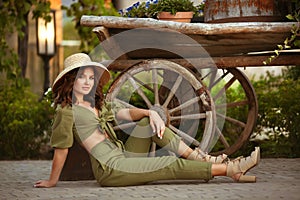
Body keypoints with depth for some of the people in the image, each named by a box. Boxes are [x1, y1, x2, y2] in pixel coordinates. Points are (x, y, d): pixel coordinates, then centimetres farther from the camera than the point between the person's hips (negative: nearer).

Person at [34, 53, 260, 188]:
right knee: (174, 165, -12)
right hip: (111, 168, -9)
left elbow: (126, 113, 6)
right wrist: (52, 182, -5)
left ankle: (198, 157, -9)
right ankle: (229, 169, -11)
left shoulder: (97, 104, 18)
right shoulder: (67, 110, -8)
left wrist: (150, 113, -13)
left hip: (124, 157, 9)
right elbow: (61, 149, -8)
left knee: (148, 121, 0)